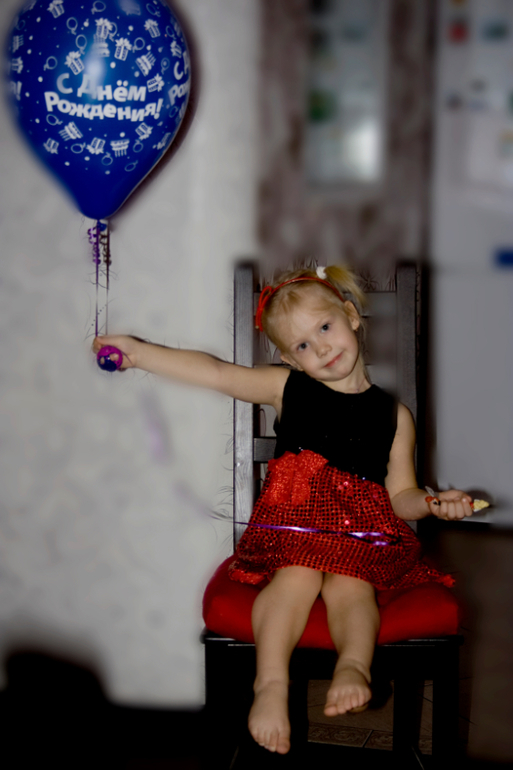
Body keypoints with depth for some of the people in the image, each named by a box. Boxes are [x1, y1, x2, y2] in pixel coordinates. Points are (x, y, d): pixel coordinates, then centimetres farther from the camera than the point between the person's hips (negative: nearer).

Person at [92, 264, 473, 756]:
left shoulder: (393, 415, 15)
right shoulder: (286, 388, 14)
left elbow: (400, 495, 16)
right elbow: (216, 373, 10)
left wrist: (434, 505, -6)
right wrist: (138, 353, 6)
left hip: (362, 529, 1)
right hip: (294, 517, -1)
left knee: (350, 582, -29)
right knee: (296, 576, -30)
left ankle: (354, 665, -50)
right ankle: (271, 682, -42)